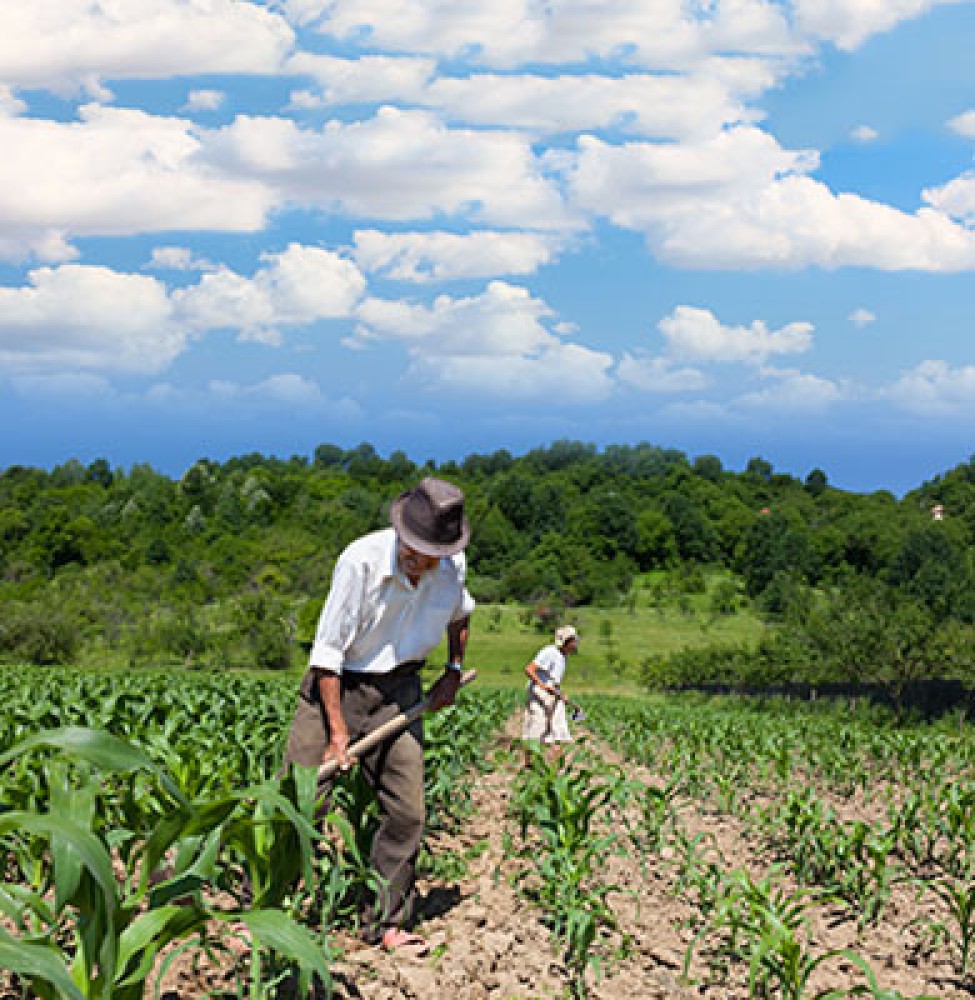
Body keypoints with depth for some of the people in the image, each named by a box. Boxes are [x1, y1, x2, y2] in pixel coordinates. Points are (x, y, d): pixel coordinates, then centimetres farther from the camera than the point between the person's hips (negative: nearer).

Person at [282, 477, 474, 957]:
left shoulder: (452, 566, -8)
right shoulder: (362, 560, -25)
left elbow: (460, 613, 19)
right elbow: (327, 648, -20)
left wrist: (454, 671, 12)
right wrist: (338, 732, -20)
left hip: (399, 692, 4)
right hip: (336, 685, -4)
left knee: (407, 811, 1)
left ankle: (384, 922, 14)